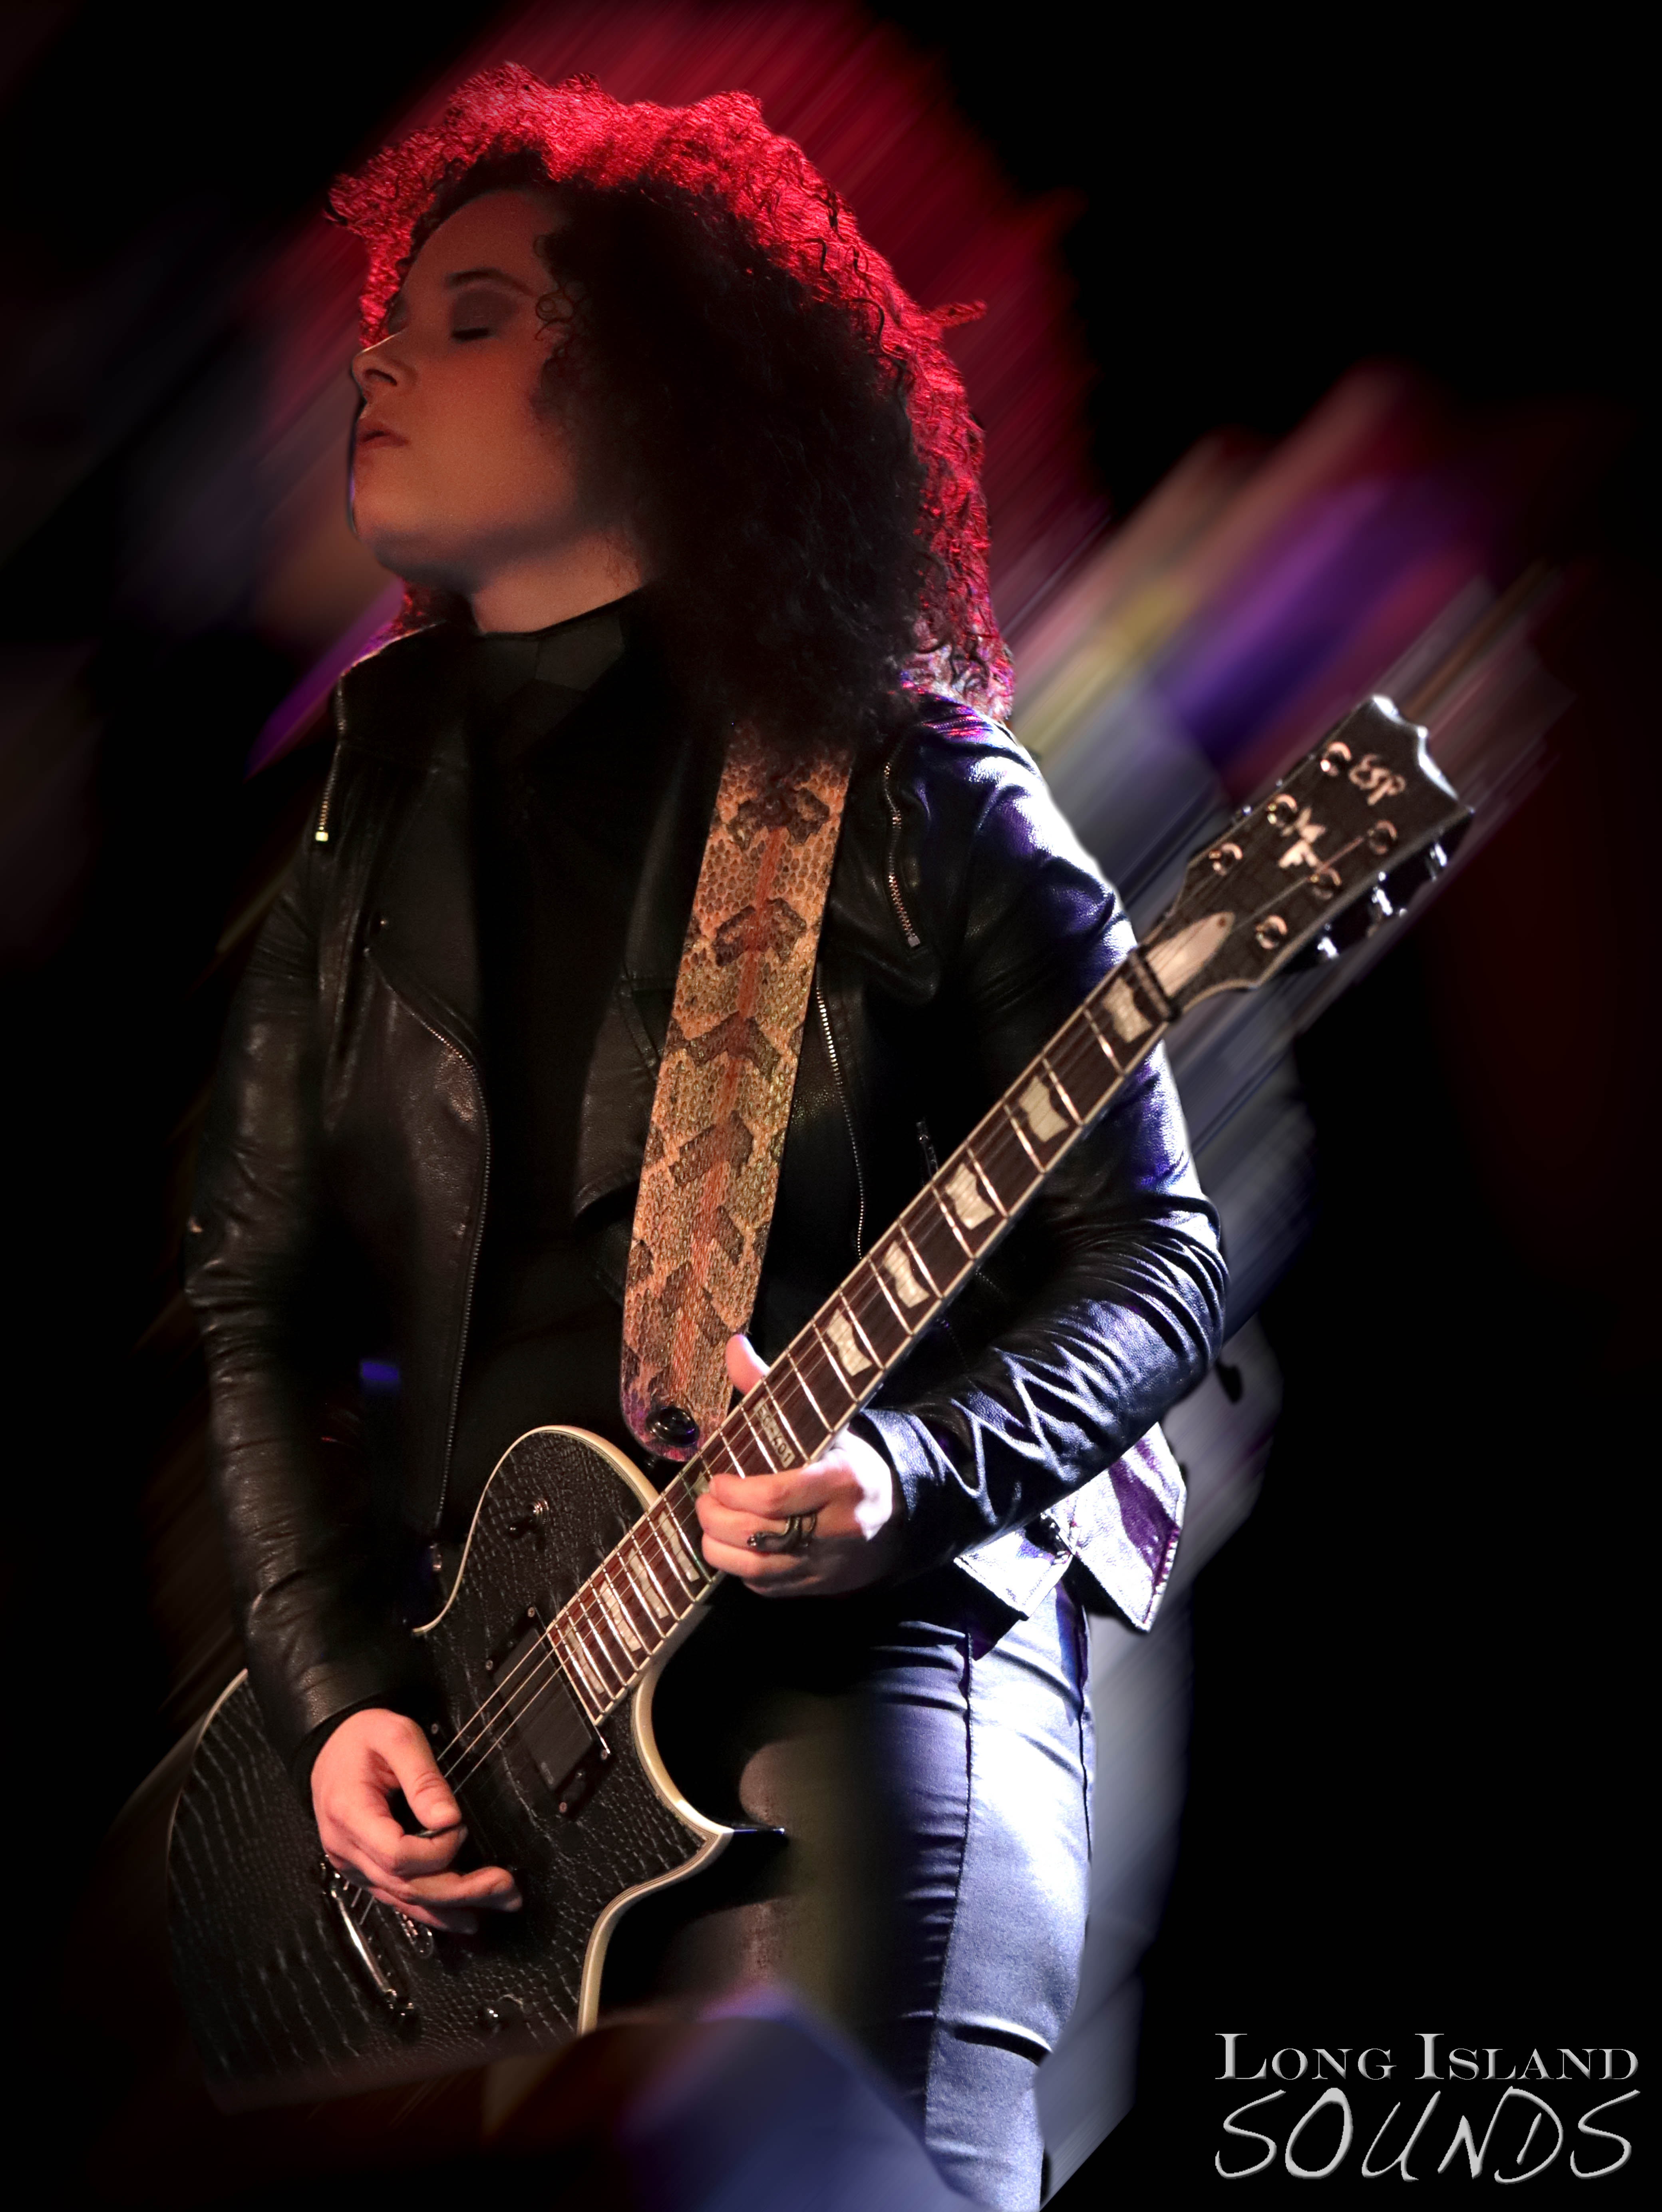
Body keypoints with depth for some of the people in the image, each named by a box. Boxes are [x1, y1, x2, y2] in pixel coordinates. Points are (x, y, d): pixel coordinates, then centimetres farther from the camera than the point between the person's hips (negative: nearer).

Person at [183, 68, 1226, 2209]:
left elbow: (1154, 1258, -3)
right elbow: (255, 1287, 13)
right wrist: (333, 1689, 1)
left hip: (877, 1632, -4)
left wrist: (902, 1474, -20)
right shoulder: (371, 807, 11)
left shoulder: (903, 788, -4)